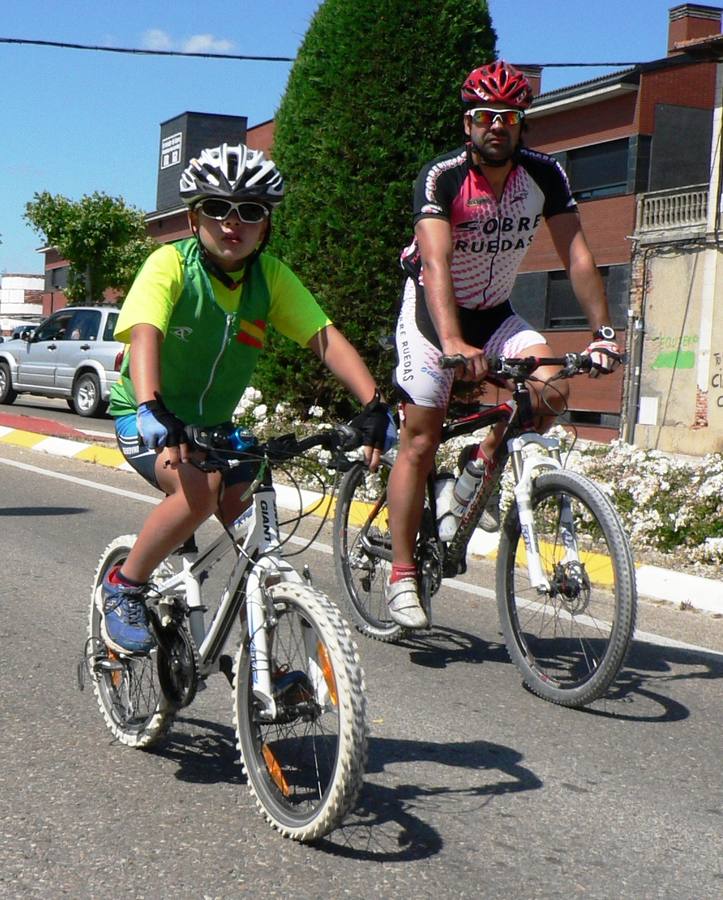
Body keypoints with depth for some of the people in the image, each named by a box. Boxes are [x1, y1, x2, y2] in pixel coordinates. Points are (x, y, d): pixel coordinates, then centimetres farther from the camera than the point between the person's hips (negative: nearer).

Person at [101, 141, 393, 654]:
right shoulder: (171, 264, -20)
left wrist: (375, 404, -34)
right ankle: (124, 586, -9)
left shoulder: (271, 277, -9)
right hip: (147, 419, -5)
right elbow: (144, 333, -37)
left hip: (214, 423, 5)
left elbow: (325, 337, -19)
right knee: (199, 491, -32)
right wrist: (152, 409, -55)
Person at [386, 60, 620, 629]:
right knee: (420, 441, -7)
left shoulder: (545, 175, -11)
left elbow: (577, 255, -14)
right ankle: (403, 574, 2)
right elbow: (436, 262, -35)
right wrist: (453, 343, -49)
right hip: (433, 310, -3)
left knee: (550, 385, -23)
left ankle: (486, 462, 5)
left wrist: (603, 332, -26)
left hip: (494, 313, 4)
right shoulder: (441, 177, -22)